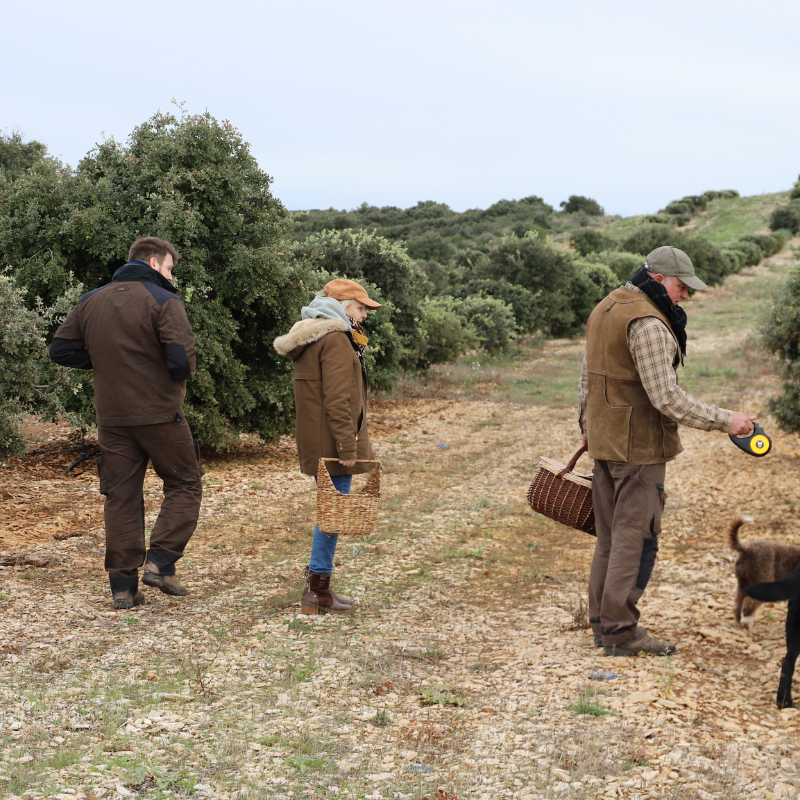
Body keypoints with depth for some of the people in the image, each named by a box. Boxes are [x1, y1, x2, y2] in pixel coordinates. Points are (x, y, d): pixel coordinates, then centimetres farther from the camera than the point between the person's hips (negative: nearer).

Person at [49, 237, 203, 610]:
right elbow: (182, 358, -20)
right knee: (184, 484, 11)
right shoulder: (163, 301, -10)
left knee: (121, 497, 10)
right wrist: (181, 373, 3)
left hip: (112, 417, 5)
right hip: (160, 413, -5)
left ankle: (123, 585, 9)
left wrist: (104, 365, 11)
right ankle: (160, 562, -2)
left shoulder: (91, 301, 8)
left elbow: (60, 349, 9)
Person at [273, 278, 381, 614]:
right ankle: (319, 593, 0)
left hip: (317, 443, 10)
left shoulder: (312, 338, 17)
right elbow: (337, 400, -21)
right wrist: (347, 447, -22)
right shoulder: (335, 340, -15)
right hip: (331, 443, -10)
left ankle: (316, 583, 21)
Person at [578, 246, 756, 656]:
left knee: (610, 537, 15)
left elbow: (586, 376, 21)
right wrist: (725, 420, -20)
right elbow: (667, 398, -24)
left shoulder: (606, 308, 12)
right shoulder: (648, 323, -20)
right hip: (638, 445, -10)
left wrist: (587, 424, 32)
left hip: (604, 439, 10)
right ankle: (620, 630, 2)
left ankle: (602, 622, 22)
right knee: (635, 537, -2)